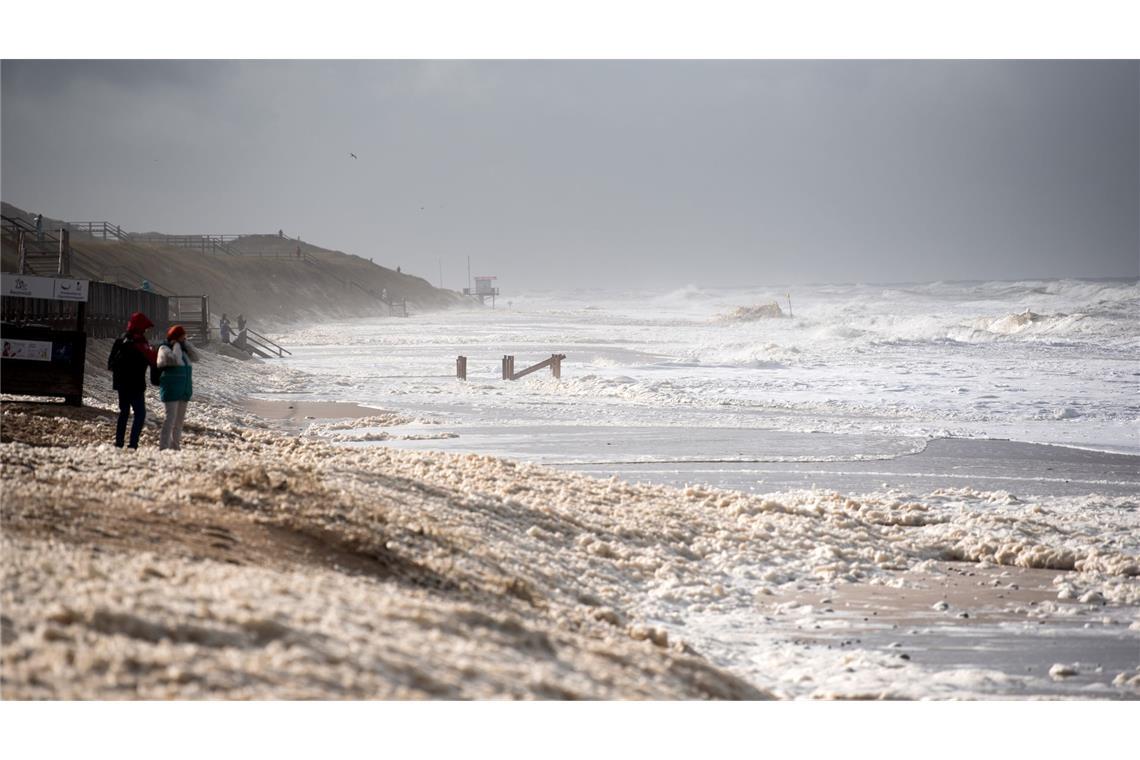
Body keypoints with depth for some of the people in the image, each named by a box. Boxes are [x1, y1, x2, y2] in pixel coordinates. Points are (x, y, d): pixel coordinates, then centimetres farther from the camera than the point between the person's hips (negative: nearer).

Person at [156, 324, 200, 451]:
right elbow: (176, 360, -24)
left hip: (184, 390, 8)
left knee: (180, 419, 8)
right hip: (171, 389, -8)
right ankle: (164, 447, -17)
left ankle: (175, 446, 13)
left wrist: (186, 343, 0)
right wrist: (176, 345, -12)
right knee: (171, 417, -16)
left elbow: (195, 357, 4)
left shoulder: (183, 350, 15)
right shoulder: (165, 349, -8)